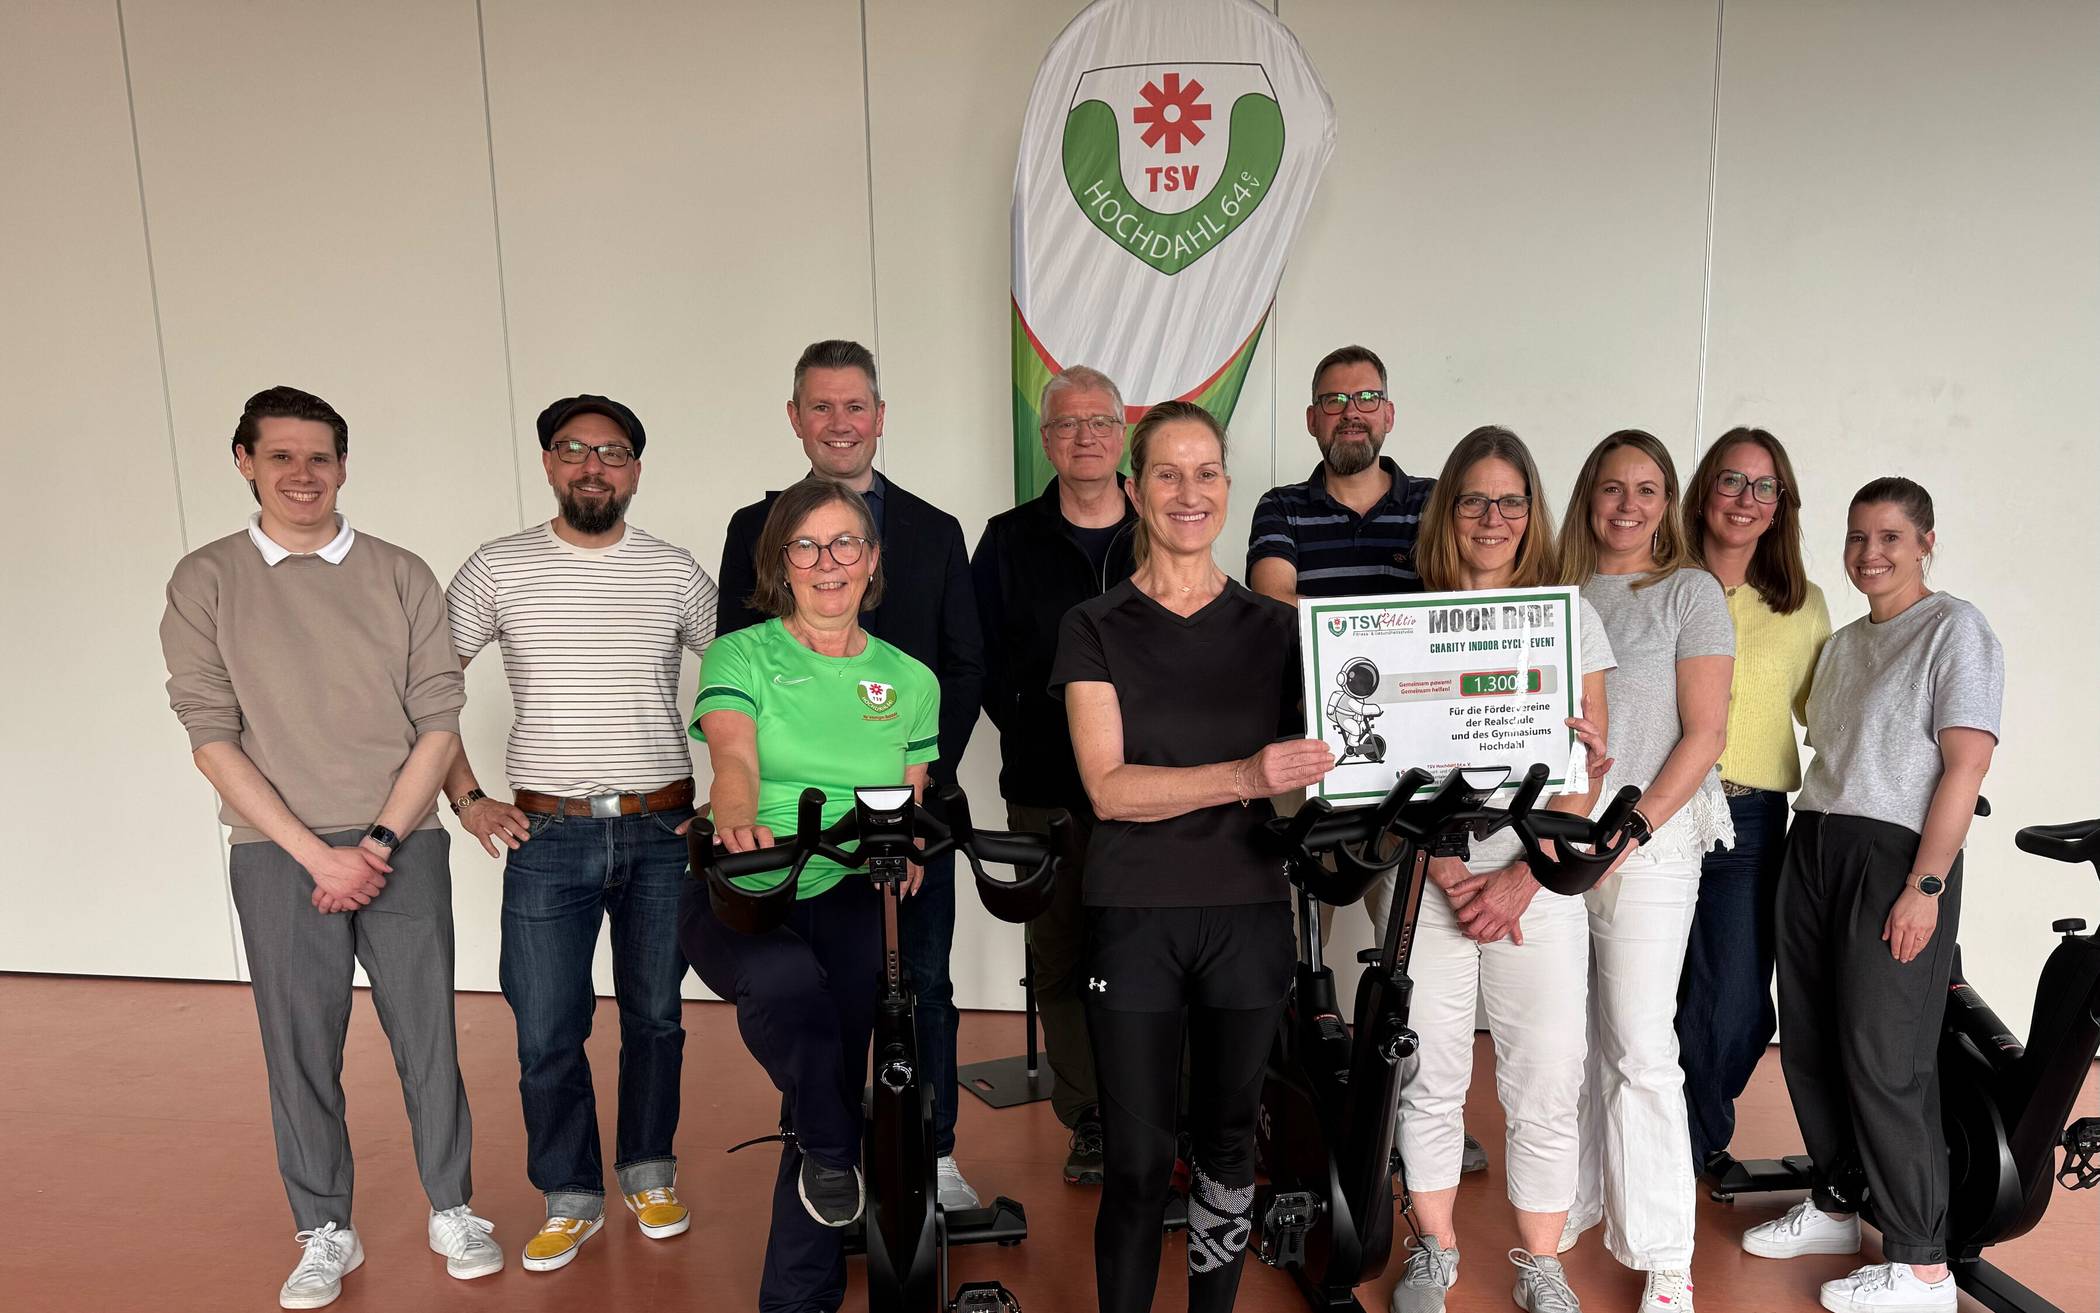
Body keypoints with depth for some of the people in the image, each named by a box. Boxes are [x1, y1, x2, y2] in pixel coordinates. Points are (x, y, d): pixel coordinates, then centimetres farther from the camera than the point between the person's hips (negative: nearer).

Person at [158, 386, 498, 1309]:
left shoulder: (401, 576, 4)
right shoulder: (206, 581, 2)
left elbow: (440, 722, 1)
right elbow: (211, 739, -3)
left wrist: (381, 839, -8)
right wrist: (318, 853, -10)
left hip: (402, 846, 0)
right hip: (278, 855, 0)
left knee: (427, 1034, 6)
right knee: (300, 1047, 7)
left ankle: (452, 1211, 24)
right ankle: (325, 1235, 25)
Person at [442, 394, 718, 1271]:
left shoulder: (675, 572, 1)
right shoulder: (498, 569, 0)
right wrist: (466, 799, 0)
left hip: (663, 832, 1)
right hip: (547, 837, 0)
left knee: (655, 1016, 12)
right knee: (546, 1033, 4)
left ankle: (649, 1174, 32)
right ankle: (571, 1198, 24)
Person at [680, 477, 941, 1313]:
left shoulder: (910, 680, 10)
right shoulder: (741, 655, 1)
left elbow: (912, 807, 13)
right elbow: (733, 756, -18)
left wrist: (907, 850, -7)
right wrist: (736, 821, -39)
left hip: (845, 901, 3)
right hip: (738, 895, -3)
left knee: (835, 1091, -1)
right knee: (787, 985, -35)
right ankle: (829, 1149, -6)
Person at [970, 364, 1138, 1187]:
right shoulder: (1008, 542, 7)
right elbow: (982, 660, 4)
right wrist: (1036, 733, -4)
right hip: (1047, 791, 0)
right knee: (1061, 957, 6)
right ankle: (1088, 1125, 19)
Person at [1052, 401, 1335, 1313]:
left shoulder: (1273, 629, 6)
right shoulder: (1097, 629, -1)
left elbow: (1312, 770, 7)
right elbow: (1108, 786, -12)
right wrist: (1245, 776, -25)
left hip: (1248, 913, 2)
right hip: (1134, 919, -2)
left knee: (1228, 1142, 14)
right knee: (1137, 1162, 3)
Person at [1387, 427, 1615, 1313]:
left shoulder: (1570, 617, 5)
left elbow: (1587, 770, 1)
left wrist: (1520, 879, -10)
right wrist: (1450, 875, -11)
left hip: (1539, 884, 0)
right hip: (1430, 882, 0)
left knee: (1546, 1084, 5)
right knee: (1427, 1076, 9)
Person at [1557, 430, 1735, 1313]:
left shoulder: (1690, 592, 0)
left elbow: (1705, 731, -5)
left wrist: (1634, 828, -13)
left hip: (1649, 842, -4)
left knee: (1640, 1048, -3)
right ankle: (1572, 1208, 29)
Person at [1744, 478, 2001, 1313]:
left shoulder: (1955, 629, -5)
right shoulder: (1842, 644, 17)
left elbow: (1965, 766, -12)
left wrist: (1925, 886, -18)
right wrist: (1810, 840, 11)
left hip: (1895, 855, -7)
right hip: (1812, 846, 7)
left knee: (1883, 1060, -4)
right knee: (1807, 1044, 11)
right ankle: (1835, 1206, 28)